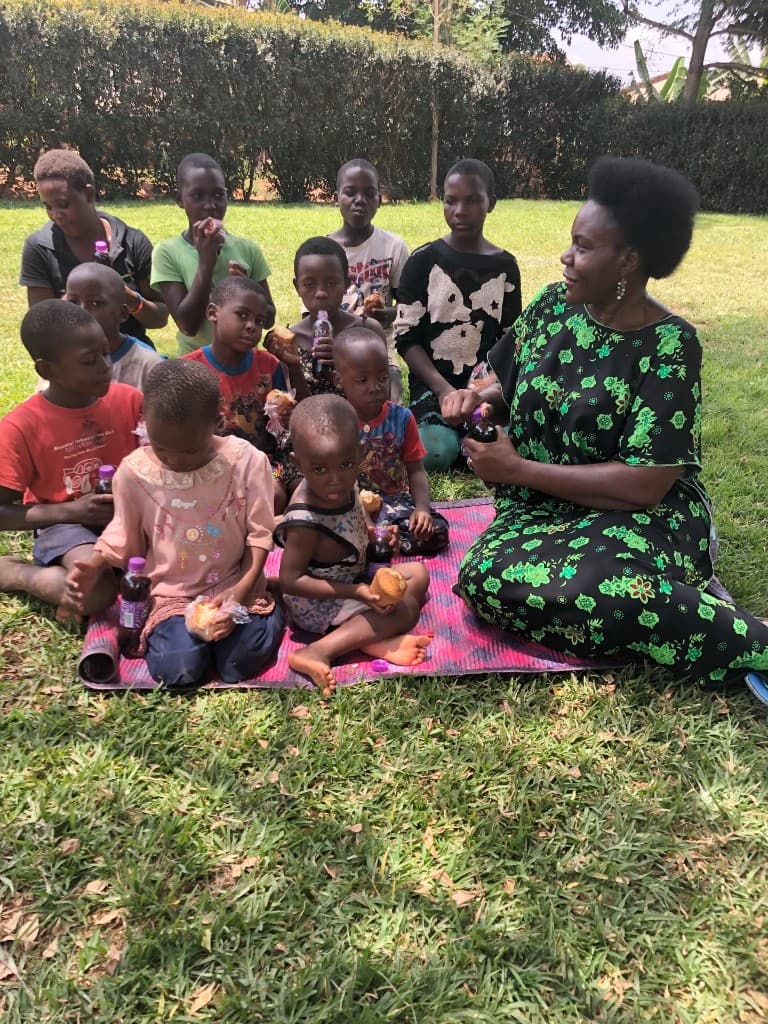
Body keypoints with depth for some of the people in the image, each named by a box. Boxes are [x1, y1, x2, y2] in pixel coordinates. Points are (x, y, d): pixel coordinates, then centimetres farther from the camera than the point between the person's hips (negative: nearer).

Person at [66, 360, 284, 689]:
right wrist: (96, 564, -15)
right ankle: (169, 627, 11)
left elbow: (259, 534, -7)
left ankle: (264, 610, 11)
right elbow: (125, 539, 6)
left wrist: (241, 590, -20)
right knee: (177, 671, -21)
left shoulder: (246, 461, -13)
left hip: (234, 586, -1)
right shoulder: (133, 472, -9)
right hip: (173, 593, 1)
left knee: (240, 665, -18)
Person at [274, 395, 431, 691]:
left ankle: (370, 638, -12)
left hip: (353, 576, 9)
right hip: (318, 603, -8)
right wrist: (356, 592, -28)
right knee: (406, 608, -16)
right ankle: (319, 652, -23)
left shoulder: (340, 488, -12)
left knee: (418, 574, 10)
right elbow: (290, 580, -27)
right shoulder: (305, 521, -33)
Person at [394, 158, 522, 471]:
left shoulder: (505, 266, 7)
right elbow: (406, 337, -5)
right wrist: (443, 389, -17)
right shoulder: (424, 261, 0)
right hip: (433, 384, -2)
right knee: (436, 453, -29)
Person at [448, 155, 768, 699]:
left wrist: (518, 469, -16)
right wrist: (479, 397, -4)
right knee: (486, 575, -28)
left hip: (638, 516, -5)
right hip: (542, 510, 6)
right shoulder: (551, 306, 3)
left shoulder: (669, 345, -13)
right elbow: (513, 387, 20)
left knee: (587, 588, -39)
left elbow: (644, 484, -18)